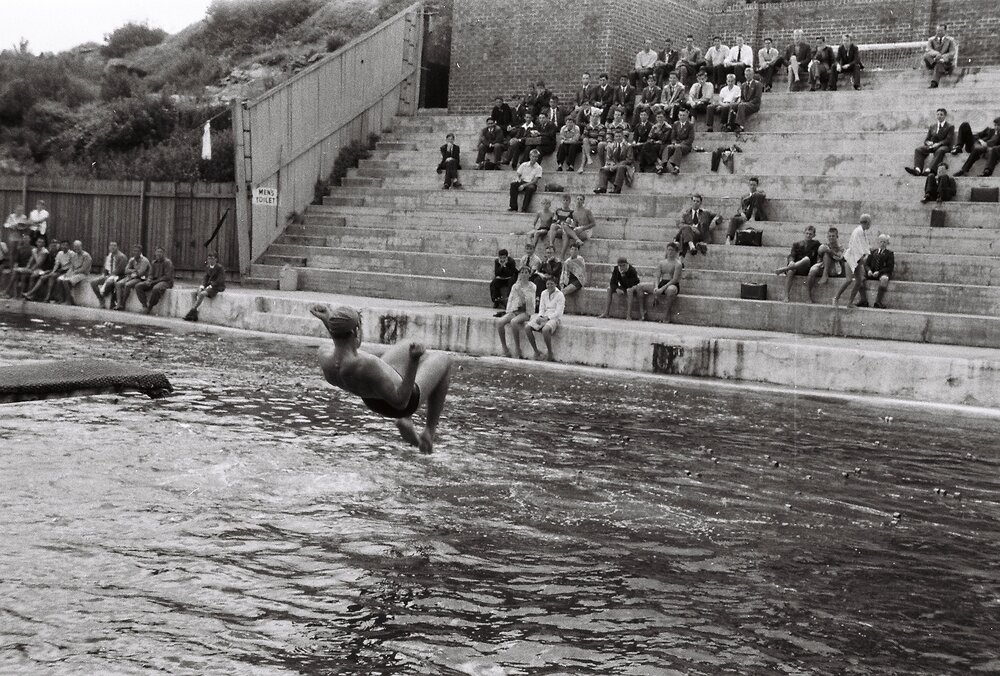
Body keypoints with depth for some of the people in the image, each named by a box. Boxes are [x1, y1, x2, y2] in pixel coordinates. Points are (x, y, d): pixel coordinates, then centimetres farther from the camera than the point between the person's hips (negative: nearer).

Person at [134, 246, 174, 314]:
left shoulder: (167, 262, -7)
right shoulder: (153, 263, 14)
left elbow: (167, 277, -14)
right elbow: (151, 274, 14)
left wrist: (154, 281, -15)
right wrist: (148, 280, -11)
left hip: (166, 282, -7)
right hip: (154, 281, 7)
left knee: (156, 288, -41)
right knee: (138, 286, -12)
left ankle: (150, 307, -24)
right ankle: (144, 305, -22)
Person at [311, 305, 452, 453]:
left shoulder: (325, 358, -27)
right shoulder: (368, 366, -47)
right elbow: (400, 401, -36)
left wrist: (327, 321, 0)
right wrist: (413, 362, -44)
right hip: (406, 400, -6)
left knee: (407, 348, 30)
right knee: (442, 359, 20)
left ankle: (404, 419, 31)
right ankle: (430, 430, 28)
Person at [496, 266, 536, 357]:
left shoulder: (531, 286, 1)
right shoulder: (515, 286, 15)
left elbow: (529, 300, -12)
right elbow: (510, 299, 16)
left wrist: (520, 289, -16)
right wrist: (508, 311, 2)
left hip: (525, 312, -5)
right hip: (514, 310, 5)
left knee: (514, 322, -36)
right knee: (499, 322, -23)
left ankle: (517, 349, -26)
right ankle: (505, 349, -17)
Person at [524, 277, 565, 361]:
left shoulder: (560, 295, -6)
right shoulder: (544, 293, 12)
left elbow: (558, 312, -11)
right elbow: (541, 308, 14)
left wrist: (546, 318, -19)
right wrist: (540, 317, -7)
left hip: (555, 318, -6)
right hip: (544, 317, 6)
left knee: (545, 329, -39)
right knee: (527, 327, -18)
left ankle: (550, 353, -22)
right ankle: (536, 351, -11)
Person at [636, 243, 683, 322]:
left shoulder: (677, 264, -2)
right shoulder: (662, 263, 16)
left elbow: (675, 279, -12)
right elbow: (657, 277, 9)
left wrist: (662, 289, -21)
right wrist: (656, 287, -13)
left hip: (673, 285, -6)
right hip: (661, 284, 6)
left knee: (671, 290, -45)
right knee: (639, 286, -8)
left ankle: (667, 312, -31)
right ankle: (642, 311, -10)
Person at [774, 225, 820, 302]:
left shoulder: (816, 244, 15)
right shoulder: (797, 244, 19)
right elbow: (792, 255, 5)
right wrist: (791, 262, -19)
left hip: (807, 269, -2)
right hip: (795, 268, 2)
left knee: (807, 259, -35)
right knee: (790, 271, -35)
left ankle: (783, 269, -44)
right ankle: (786, 297, -41)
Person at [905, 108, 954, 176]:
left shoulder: (950, 126, 9)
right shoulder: (932, 127, 24)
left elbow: (948, 140, -4)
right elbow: (926, 140, 19)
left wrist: (938, 144, -19)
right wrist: (928, 142, -7)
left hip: (944, 146, -5)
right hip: (932, 146, 5)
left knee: (940, 151, -41)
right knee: (918, 150, -23)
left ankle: (929, 170, -62)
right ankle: (917, 169, -48)